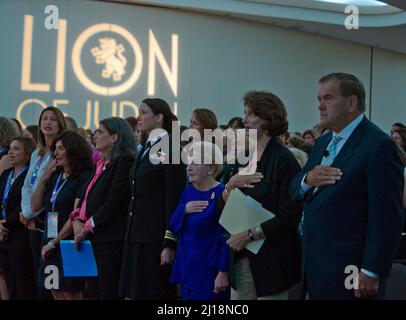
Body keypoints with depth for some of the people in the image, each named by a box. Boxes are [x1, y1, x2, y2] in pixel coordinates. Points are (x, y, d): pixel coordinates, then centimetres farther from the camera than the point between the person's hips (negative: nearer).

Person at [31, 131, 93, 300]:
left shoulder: (84, 178, -9)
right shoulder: (55, 176, 13)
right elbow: (35, 206, 10)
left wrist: (54, 242, -13)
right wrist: (44, 178, 0)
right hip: (50, 244, 7)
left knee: (71, 294, -2)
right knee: (56, 293, 9)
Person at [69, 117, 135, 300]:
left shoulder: (125, 161, -9)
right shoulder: (100, 164, 20)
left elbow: (115, 201, -16)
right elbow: (86, 197, 18)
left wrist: (88, 226, -12)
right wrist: (77, 219, 0)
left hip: (111, 241, -9)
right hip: (91, 239, 9)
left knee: (109, 293, -6)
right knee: (93, 292, 10)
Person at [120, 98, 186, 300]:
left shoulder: (169, 149, -9)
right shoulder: (145, 150, 16)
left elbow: (175, 199, -14)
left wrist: (170, 243, -17)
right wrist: (130, 236, 15)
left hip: (156, 237, -8)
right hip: (136, 236, 8)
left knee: (155, 293, -4)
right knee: (134, 293, 8)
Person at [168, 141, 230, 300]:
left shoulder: (222, 194, -13)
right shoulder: (188, 192, 9)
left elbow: (227, 236, -16)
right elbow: (173, 227, 9)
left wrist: (224, 272, -19)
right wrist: (184, 210, -10)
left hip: (209, 272, -7)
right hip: (186, 267, 7)